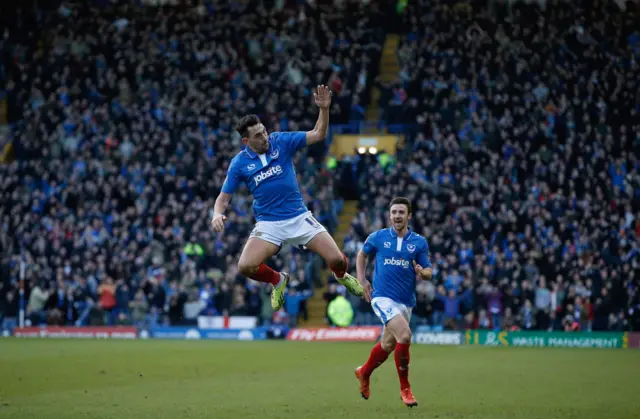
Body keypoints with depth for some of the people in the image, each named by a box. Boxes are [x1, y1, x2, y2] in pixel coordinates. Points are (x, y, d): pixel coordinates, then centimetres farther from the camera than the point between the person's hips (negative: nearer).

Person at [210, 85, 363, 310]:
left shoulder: (281, 141, -3)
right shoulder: (239, 163, -4)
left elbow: (318, 135, -3)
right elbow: (223, 198, 2)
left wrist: (324, 108, -19)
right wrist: (217, 214, -20)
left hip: (299, 216, 0)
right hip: (268, 223, 0)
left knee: (336, 259, -10)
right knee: (245, 266, -22)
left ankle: (342, 275, 31)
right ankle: (278, 280, 13)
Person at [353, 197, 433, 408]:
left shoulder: (419, 242, 1)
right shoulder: (378, 237, -2)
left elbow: (428, 272, 2)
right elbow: (362, 255, 16)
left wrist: (422, 272, -21)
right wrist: (361, 280, 6)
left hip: (406, 301, 4)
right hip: (383, 297, -4)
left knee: (388, 345, 17)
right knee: (404, 335, -24)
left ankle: (364, 373, 47)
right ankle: (405, 388, -10)